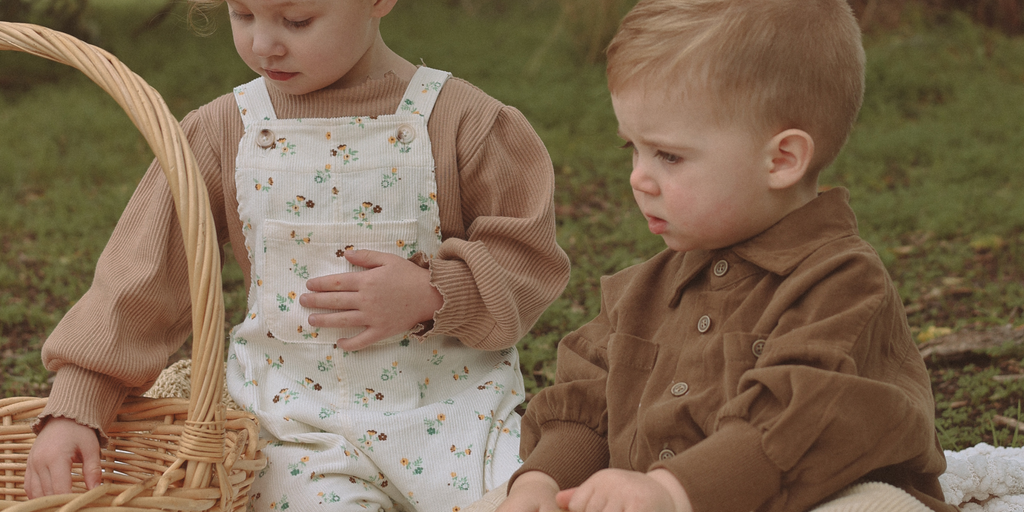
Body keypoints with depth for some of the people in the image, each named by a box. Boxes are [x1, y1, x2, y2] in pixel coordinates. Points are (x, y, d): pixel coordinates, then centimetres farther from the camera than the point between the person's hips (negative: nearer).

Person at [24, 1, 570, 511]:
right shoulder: (222, 133, 1)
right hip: (298, 418, 1)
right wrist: (73, 409, -5)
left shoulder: (461, 122, -5)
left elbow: (528, 255, -1)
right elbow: (142, 279, 2)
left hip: (450, 401, 0)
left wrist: (433, 295, -20)